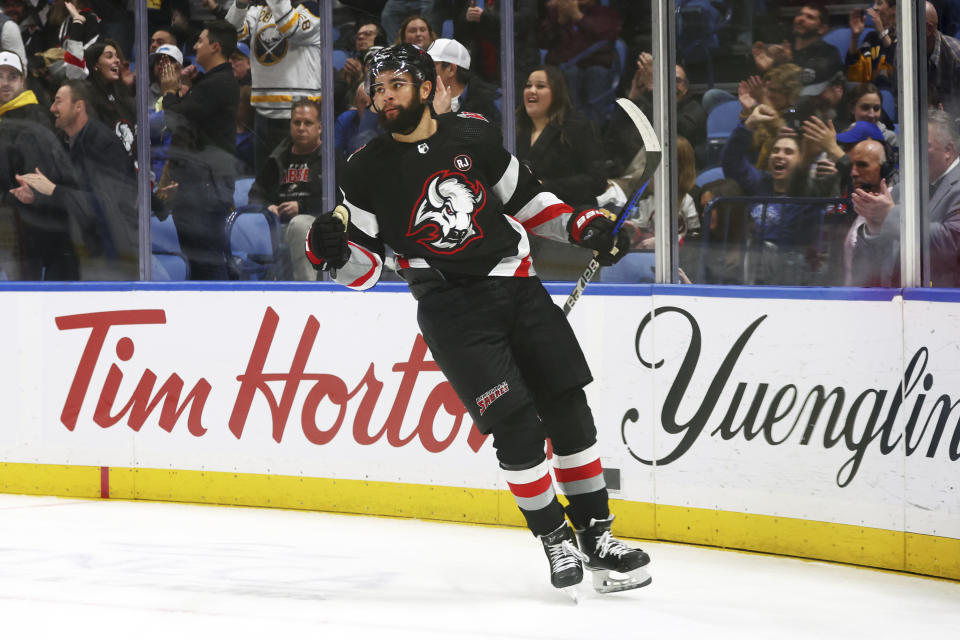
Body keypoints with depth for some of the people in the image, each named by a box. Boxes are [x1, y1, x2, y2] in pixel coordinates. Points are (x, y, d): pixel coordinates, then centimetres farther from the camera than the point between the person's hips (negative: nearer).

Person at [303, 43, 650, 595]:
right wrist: (333, 252, -19)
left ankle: (597, 535, 10)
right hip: (452, 309, -3)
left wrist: (582, 226, 3)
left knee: (569, 412, 0)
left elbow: (524, 197, 16)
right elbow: (366, 266, 1)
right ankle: (555, 539, 2)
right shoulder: (369, 171, -1)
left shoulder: (473, 135, 4)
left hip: (517, 286, 3)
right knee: (516, 424, -14)